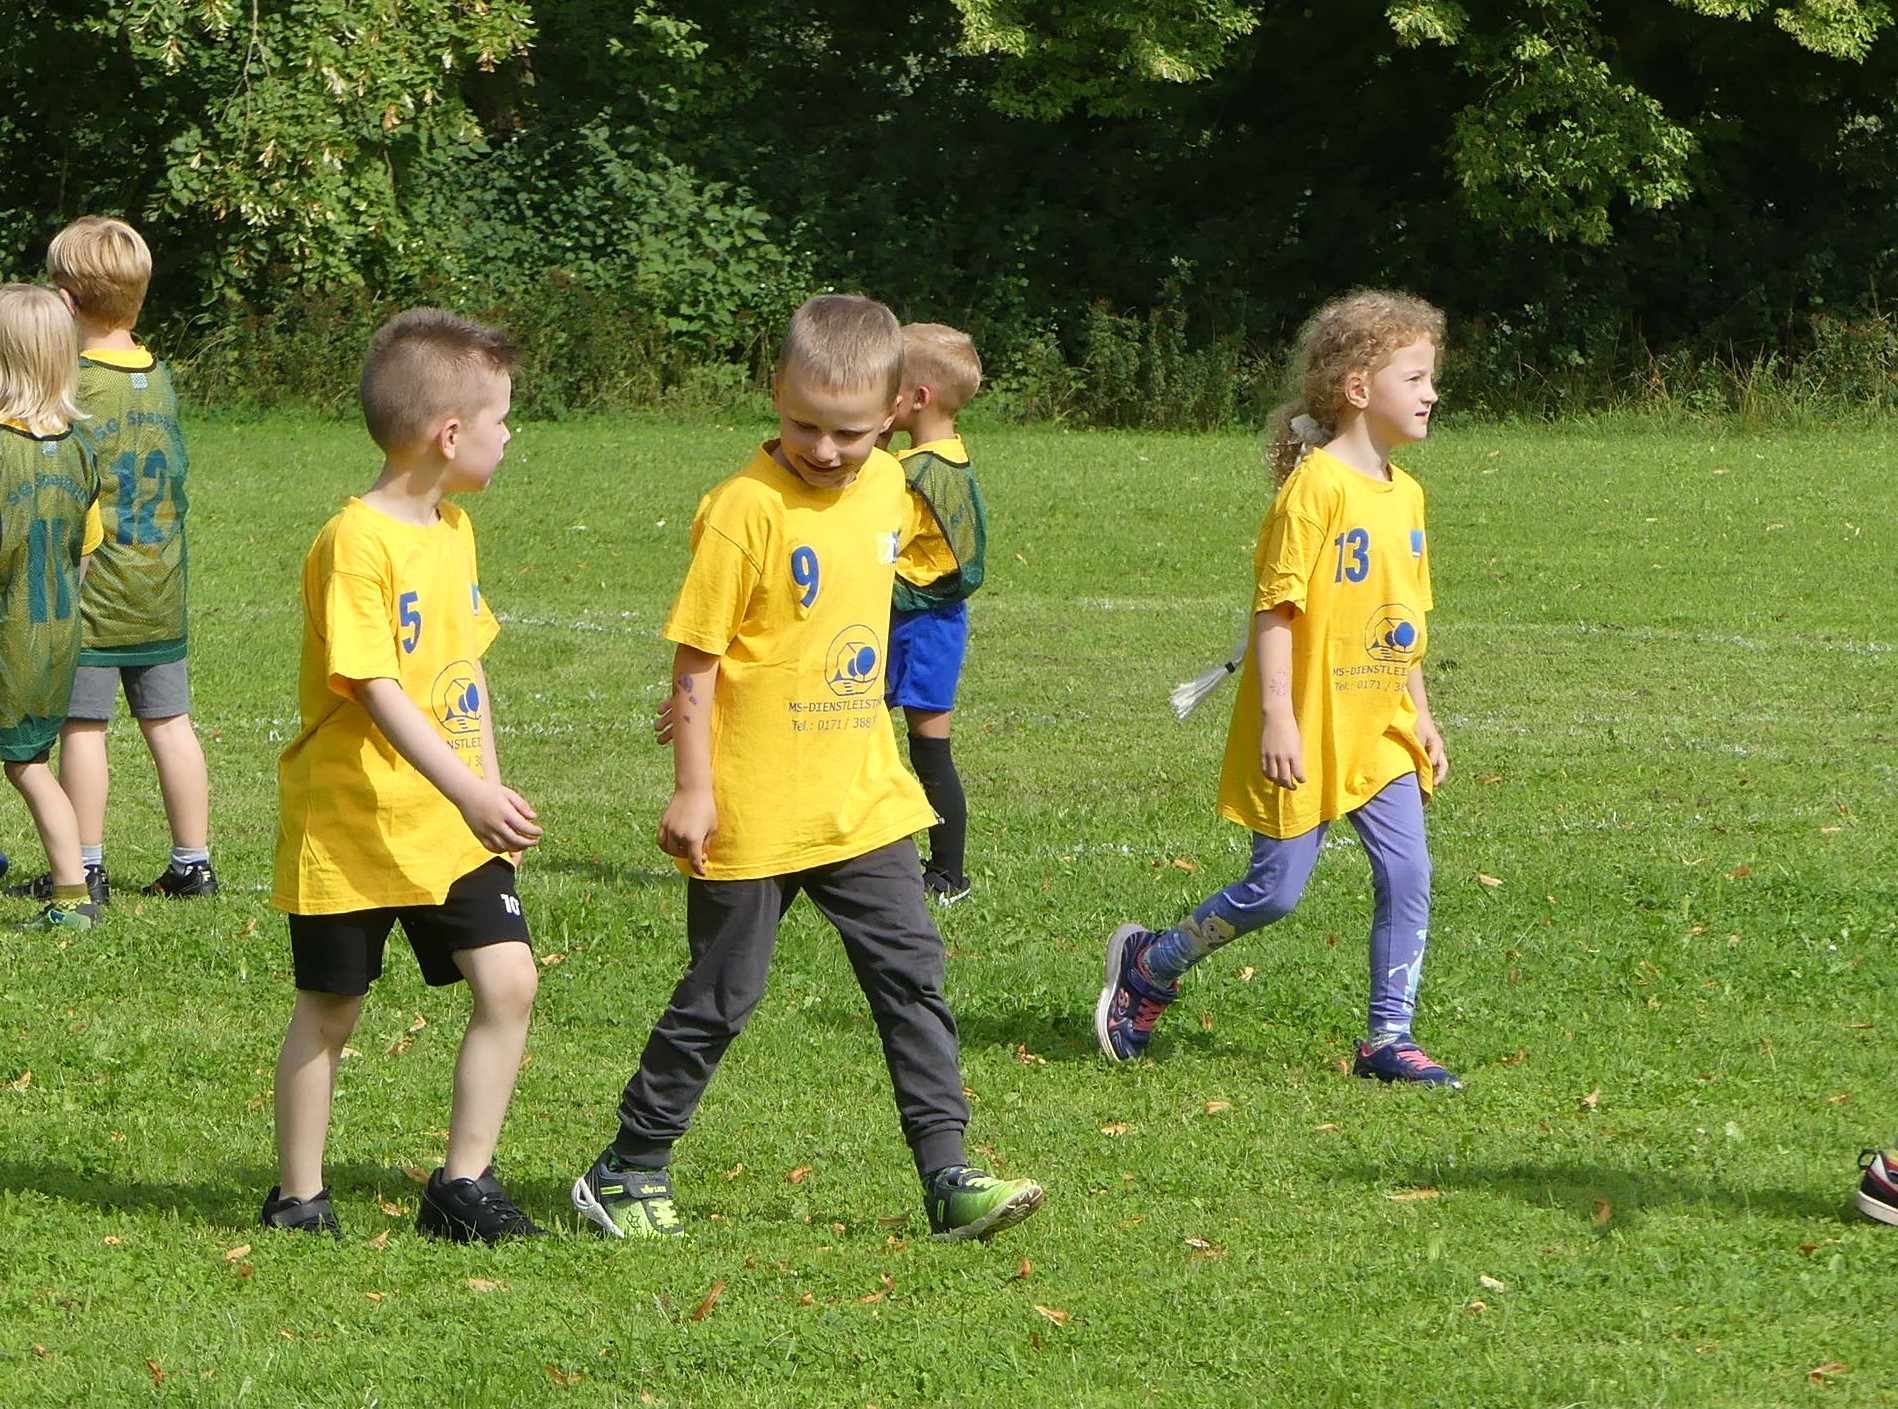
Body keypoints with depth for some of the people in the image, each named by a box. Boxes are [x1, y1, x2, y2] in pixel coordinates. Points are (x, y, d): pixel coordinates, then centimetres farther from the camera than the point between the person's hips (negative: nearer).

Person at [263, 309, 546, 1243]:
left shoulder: (452, 530, 9)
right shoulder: (356, 543, -18)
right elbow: (377, 690, -24)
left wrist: (489, 792, 13)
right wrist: (470, 792, -30)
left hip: (451, 827, 7)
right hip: (353, 823, -7)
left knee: (508, 981, -5)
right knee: (329, 1009, 5)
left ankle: (462, 1184, 4)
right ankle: (298, 1198, 19)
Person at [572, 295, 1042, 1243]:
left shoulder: (887, 488, 4)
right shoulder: (747, 508, -16)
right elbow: (696, 657, -13)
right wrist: (694, 788, -15)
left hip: (864, 799, 6)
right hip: (752, 808, -6)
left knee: (911, 974, 1)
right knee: (722, 994, 4)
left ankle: (947, 1173, 4)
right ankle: (628, 1172, 18)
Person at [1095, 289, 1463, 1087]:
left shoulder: (1405, 495, 9)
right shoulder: (1316, 486, -16)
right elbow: (1274, 608, -17)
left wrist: (1421, 719, 19)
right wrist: (1276, 718, -21)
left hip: (1379, 731, 7)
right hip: (1307, 734, -7)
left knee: (1407, 875, -3)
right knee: (1276, 890, -1)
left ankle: (1388, 1039, 5)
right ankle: (1148, 968, 21)